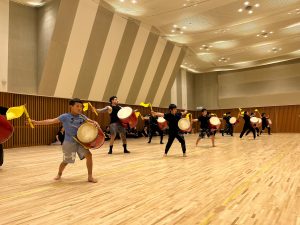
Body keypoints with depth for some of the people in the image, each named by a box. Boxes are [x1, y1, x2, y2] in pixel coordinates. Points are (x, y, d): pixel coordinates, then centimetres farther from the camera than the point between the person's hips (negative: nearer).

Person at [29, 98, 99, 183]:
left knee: (89, 155, -12)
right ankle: (59, 174, 45)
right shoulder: (65, 116, -11)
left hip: (80, 141, 3)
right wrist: (37, 122, -23)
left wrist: (95, 123, -23)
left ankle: (90, 176, 3)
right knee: (66, 161, 11)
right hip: (69, 143, -3)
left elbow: (91, 121, 3)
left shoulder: (82, 117, 2)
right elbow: (52, 120, -16)